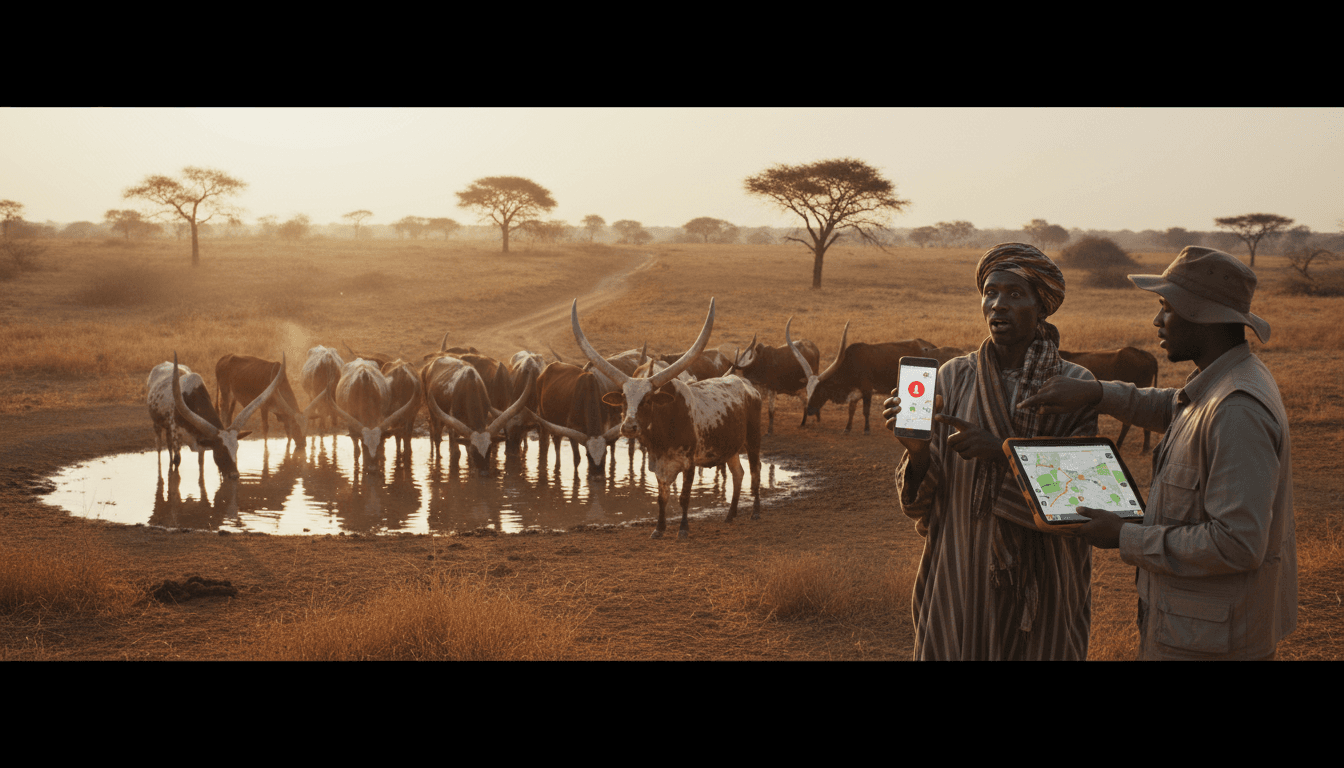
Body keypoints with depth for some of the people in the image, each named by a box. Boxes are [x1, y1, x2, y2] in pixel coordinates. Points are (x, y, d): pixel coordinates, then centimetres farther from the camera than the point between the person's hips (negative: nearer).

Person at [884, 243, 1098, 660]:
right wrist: (917, 449, -22)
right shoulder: (953, 378, -1)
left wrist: (1001, 451, -24)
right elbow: (919, 501, -2)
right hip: (959, 578, 1)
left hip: (1041, 585, -1)